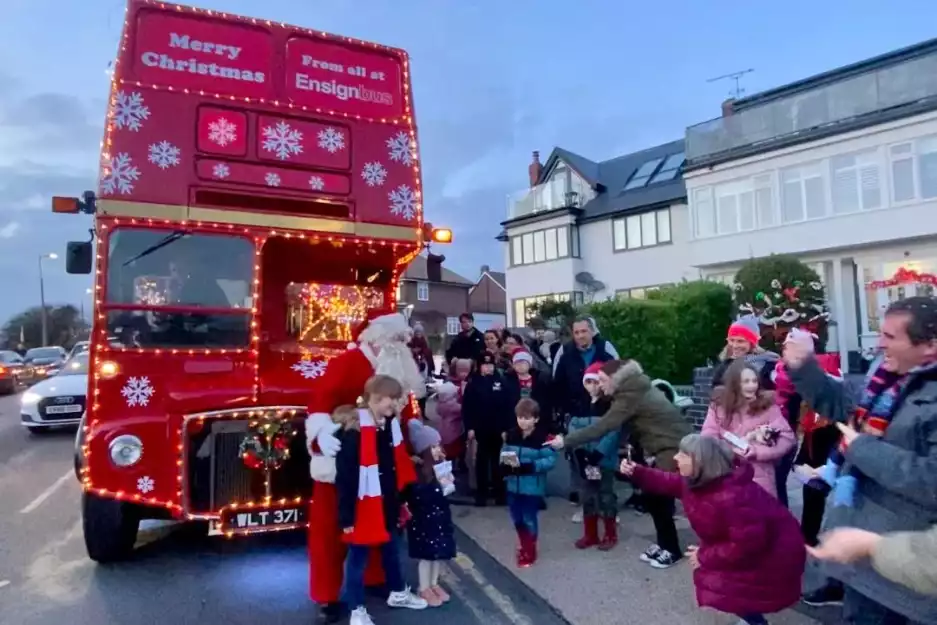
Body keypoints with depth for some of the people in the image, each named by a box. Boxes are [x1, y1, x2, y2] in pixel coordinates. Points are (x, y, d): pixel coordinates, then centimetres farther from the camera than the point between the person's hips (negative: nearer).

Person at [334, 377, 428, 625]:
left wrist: (403, 499, 13)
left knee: (392, 550, 25)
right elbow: (345, 476, -21)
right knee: (358, 557, 10)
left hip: (388, 503, 7)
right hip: (364, 506, -7)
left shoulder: (391, 424, 1)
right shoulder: (355, 429, -23)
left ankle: (398, 593, 45)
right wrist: (346, 515, -19)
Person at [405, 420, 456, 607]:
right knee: (427, 554, 3)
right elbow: (419, 497, -24)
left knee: (440, 552, 14)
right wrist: (440, 487, -22)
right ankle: (424, 588, 20)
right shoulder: (418, 471, -18)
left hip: (441, 516, 7)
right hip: (424, 519, -6)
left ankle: (434, 584, 31)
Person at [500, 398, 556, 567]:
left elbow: (550, 460, -18)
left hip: (532, 487, -5)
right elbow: (504, 453, 9)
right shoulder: (511, 435, 1)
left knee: (529, 519, 7)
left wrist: (528, 466, -27)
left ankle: (529, 551, 26)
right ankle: (524, 544, 40)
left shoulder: (542, 437, -15)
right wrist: (505, 462, -14)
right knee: (516, 518, 17)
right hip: (513, 485, 5)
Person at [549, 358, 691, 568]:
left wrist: (566, 441, -22)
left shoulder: (631, 397, -20)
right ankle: (664, 543, 25)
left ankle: (671, 549, 15)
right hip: (668, 446, 9)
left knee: (658, 498, -1)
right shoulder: (635, 390, 8)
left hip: (675, 448, -9)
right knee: (652, 496, 12)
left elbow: (601, 427, -24)